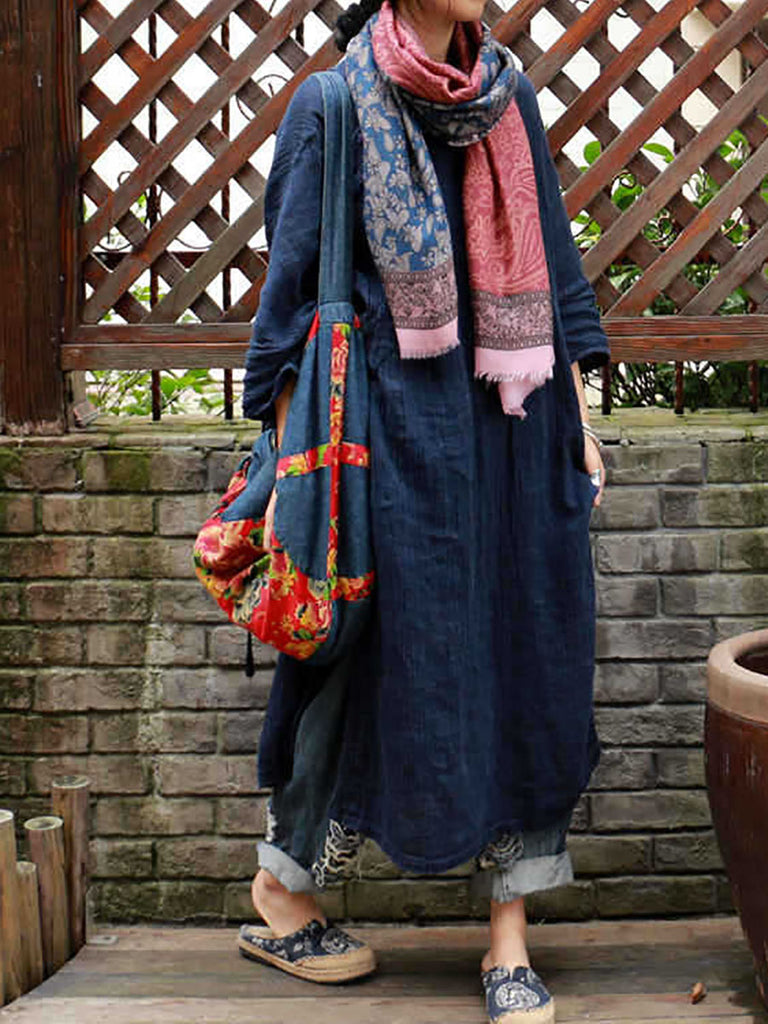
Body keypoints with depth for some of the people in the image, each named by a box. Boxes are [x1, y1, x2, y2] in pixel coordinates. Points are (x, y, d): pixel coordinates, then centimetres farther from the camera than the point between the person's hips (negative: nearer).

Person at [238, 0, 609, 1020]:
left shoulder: (510, 95, 11)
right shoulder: (332, 108, -2)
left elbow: (552, 264, 15)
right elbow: (291, 285, -1)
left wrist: (578, 417, 11)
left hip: (515, 429, 5)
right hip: (398, 427, -4)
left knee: (525, 663, 3)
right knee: (375, 655, 2)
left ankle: (509, 938, 12)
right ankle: (282, 882, 25)